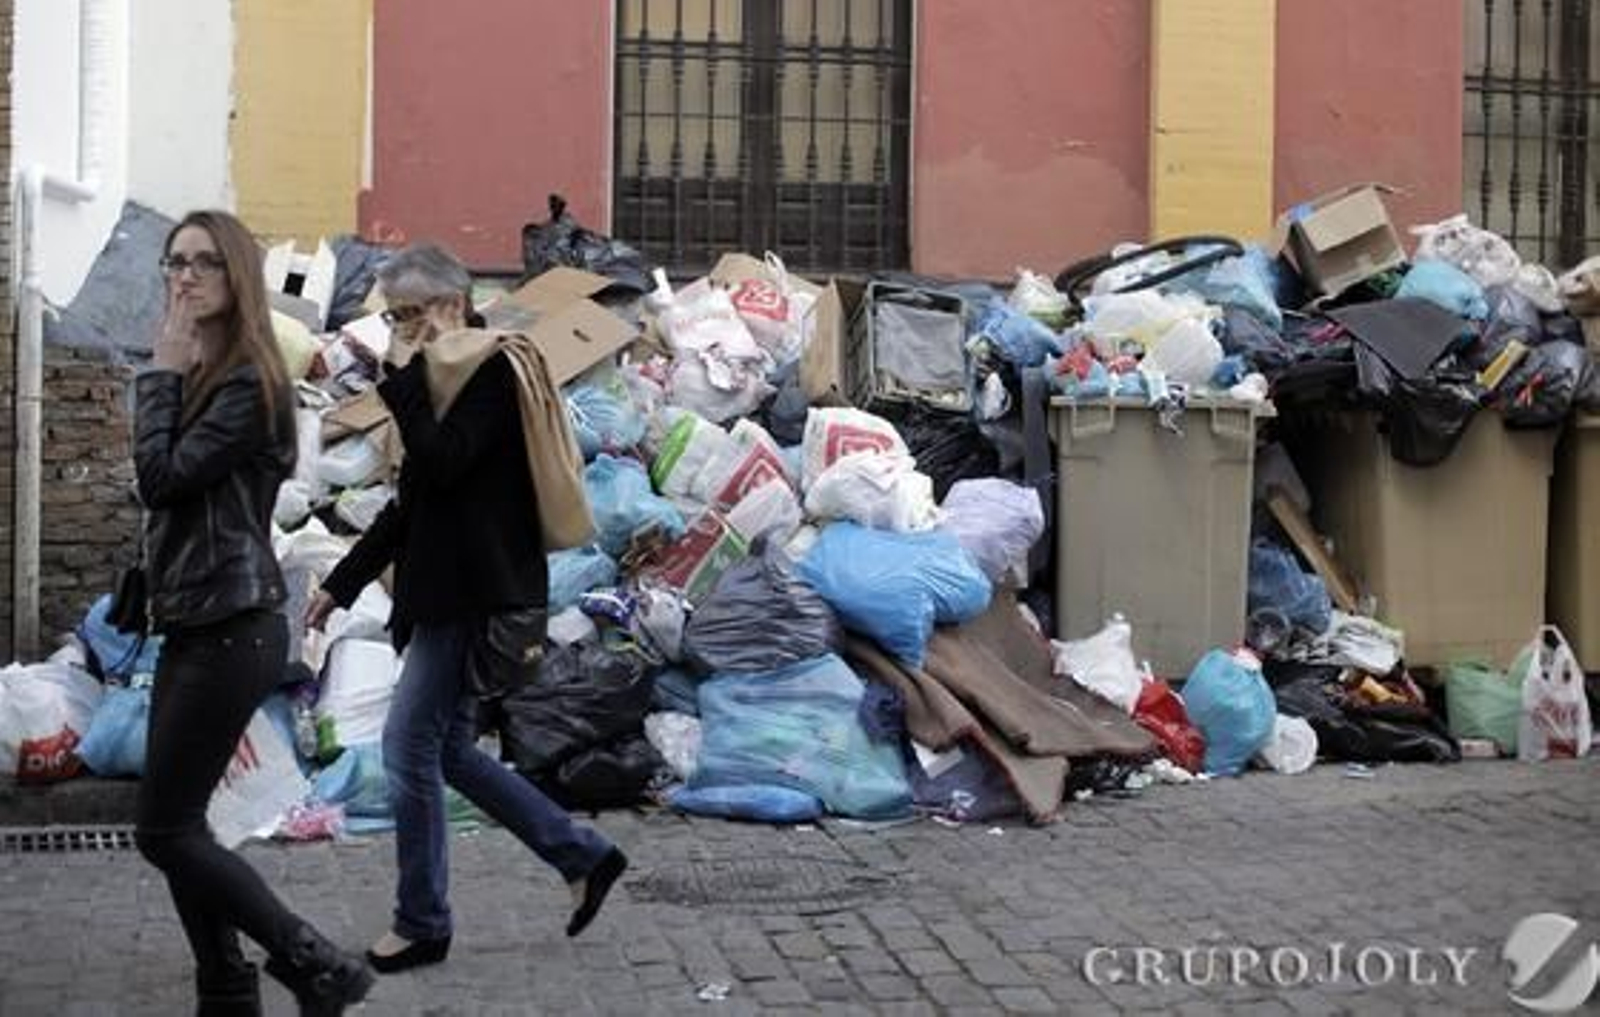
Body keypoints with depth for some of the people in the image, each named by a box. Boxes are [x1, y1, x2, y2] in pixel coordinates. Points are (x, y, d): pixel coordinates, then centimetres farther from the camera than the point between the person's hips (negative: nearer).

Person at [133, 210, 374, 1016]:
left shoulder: (250, 383, -13)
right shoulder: (197, 378, 14)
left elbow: (162, 478, -17)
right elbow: (166, 485, 12)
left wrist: (160, 372, -10)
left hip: (232, 629, -10)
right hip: (197, 623, 10)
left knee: (164, 830, -7)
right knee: (179, 825, 10)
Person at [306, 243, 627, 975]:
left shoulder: (490, 371, -11)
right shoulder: (445, 377, 17)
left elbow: (440, 466, -24)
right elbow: (410, 502, 20)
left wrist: (403, 378, -15)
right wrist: (342, 583, 19)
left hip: (473, 597, -10)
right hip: (449, 593, 10)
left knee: (410, 747, -5)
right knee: (446, 749, 12)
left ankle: (422, 925, 8)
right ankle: (584, 856, 19)